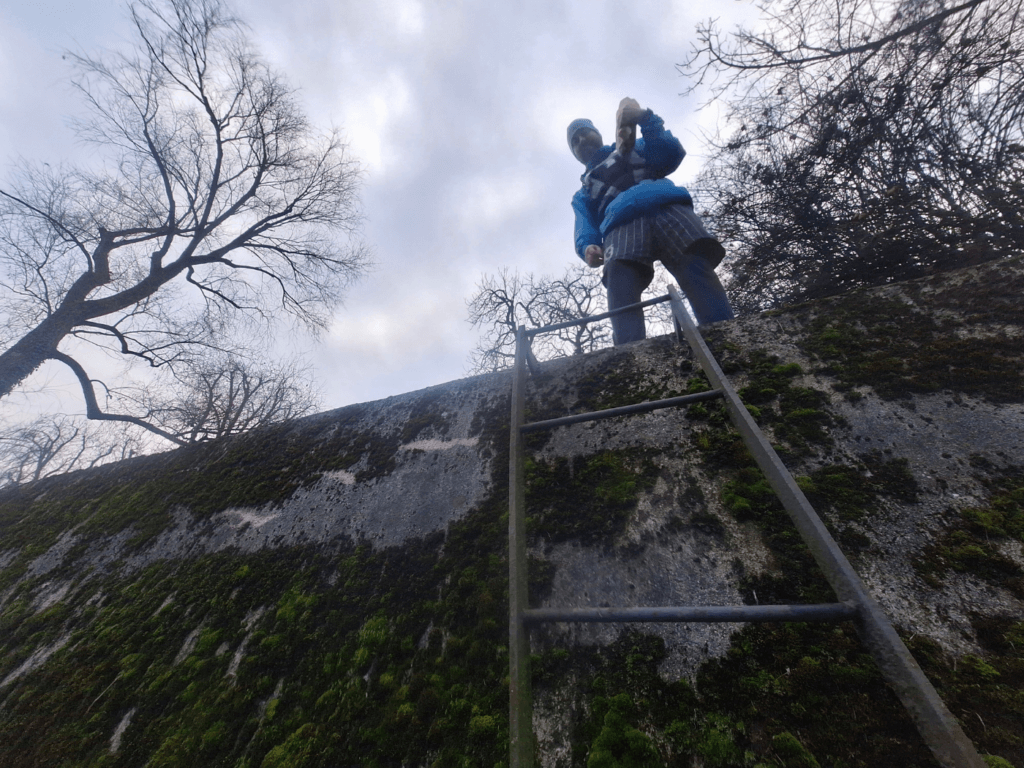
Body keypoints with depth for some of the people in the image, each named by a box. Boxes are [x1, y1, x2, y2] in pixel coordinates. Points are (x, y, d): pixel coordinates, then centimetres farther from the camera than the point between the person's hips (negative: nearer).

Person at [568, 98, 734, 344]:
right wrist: (588, 247, -8)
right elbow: (585, 230, 16)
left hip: (665, 204, 1)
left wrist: (646, 119, 9)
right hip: (621, 222, 0)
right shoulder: (583, 195, 36)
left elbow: (671, 154, 21)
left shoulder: (635, 148, 40)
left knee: (699, 270, -27)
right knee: (621, 294, -31)